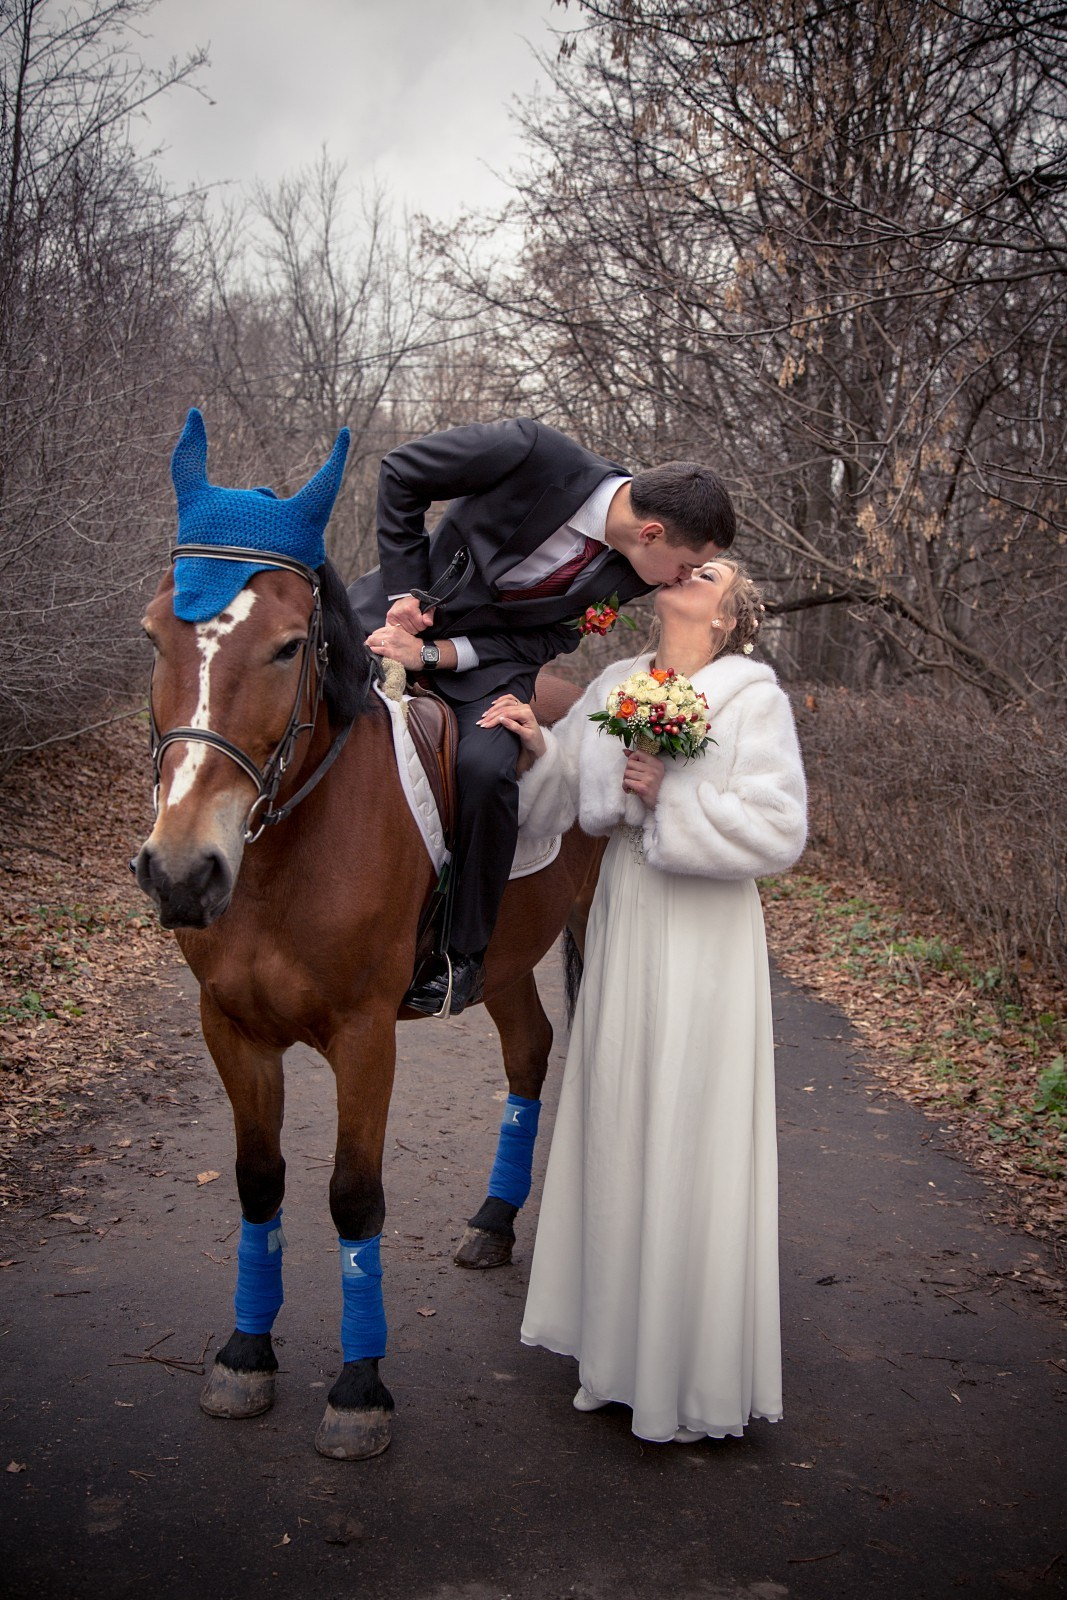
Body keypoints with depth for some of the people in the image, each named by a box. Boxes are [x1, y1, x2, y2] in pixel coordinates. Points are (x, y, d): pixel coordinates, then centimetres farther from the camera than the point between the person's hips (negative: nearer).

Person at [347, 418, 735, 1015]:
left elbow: (551, 637, -7)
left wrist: (435, 654, -21)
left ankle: (464, 954, -9)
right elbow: (401, 473, -13)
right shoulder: (534, 452, -27)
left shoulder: (628, 575, -13)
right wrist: (406, 590, -15)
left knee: (487, 769, -26)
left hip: (494, 650, 1)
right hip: (408, 601, 0)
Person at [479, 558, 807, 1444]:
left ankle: (698, 1376, 20)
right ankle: (622, 1345, 31)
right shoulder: (613, 690, 8)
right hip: (622, 928, 6)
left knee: (688, 1136, 2)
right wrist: (536, 747, -11)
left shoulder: (755, 700, -8)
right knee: (617, 1126, 13)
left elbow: (778, 832, -15)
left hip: (705, 939, -5)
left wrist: (672, 796, -18)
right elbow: (556, 802, 8)